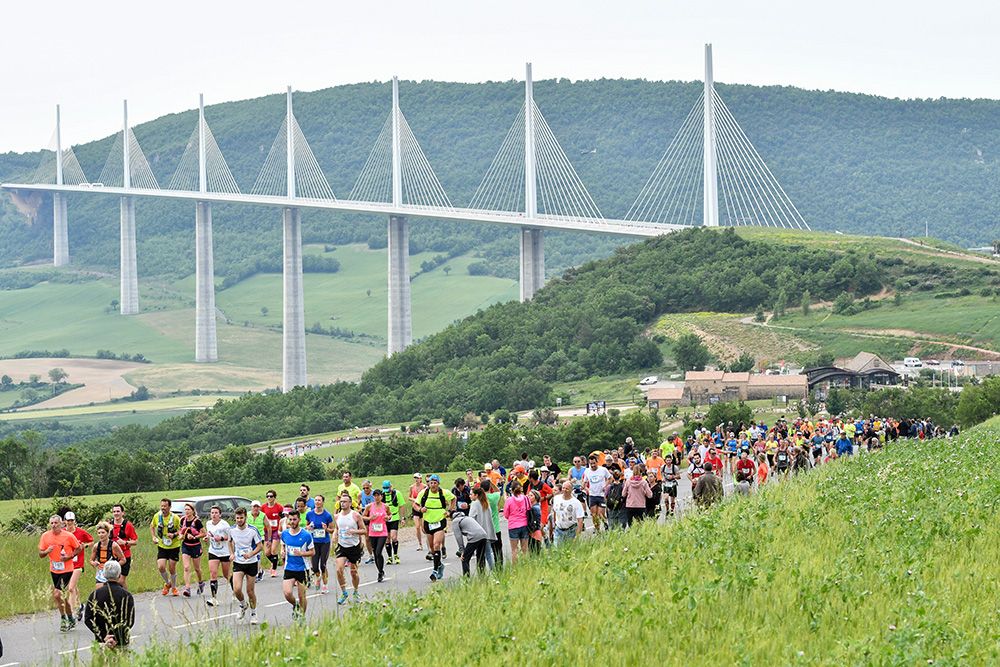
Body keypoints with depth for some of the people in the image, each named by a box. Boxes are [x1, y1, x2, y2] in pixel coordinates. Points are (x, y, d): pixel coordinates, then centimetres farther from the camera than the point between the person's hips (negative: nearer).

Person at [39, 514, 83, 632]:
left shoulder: (68, 536, -11)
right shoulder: (45, 536, -1)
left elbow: (79, 548, 2)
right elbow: (40, 554, 4)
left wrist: (69, 557, -13)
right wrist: (46, 551, -18)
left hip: (66, 570, -5)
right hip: (54, 570, 5)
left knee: (57, 594, -16)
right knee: (63, 597, 13)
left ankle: (63, 618, 2)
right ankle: (71, 620, 27)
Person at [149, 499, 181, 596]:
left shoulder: (175, 518, -14)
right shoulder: (157, 516, -5)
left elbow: (181, 530, -5)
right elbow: (152, 526, 14)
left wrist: (174, 534, -24)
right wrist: (153, 537, 1)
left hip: (174, 547, -2)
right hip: (162, 546, 2)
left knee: (172, 569, 3)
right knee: (160, 567, -12)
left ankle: (174, 587, 26)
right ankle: (167, 583, 17)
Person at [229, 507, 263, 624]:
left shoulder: (253, 530, -12)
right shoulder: (232, 530, -2)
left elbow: (260, 546, -8)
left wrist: (251, 554, -24)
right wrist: (231, 553, 5)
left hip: (251, 563, -2)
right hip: (238, 563, 2)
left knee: (250, 591, 3)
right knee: (237, 589, -13)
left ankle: (253, 613, 24)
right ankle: (243, 605, 17)